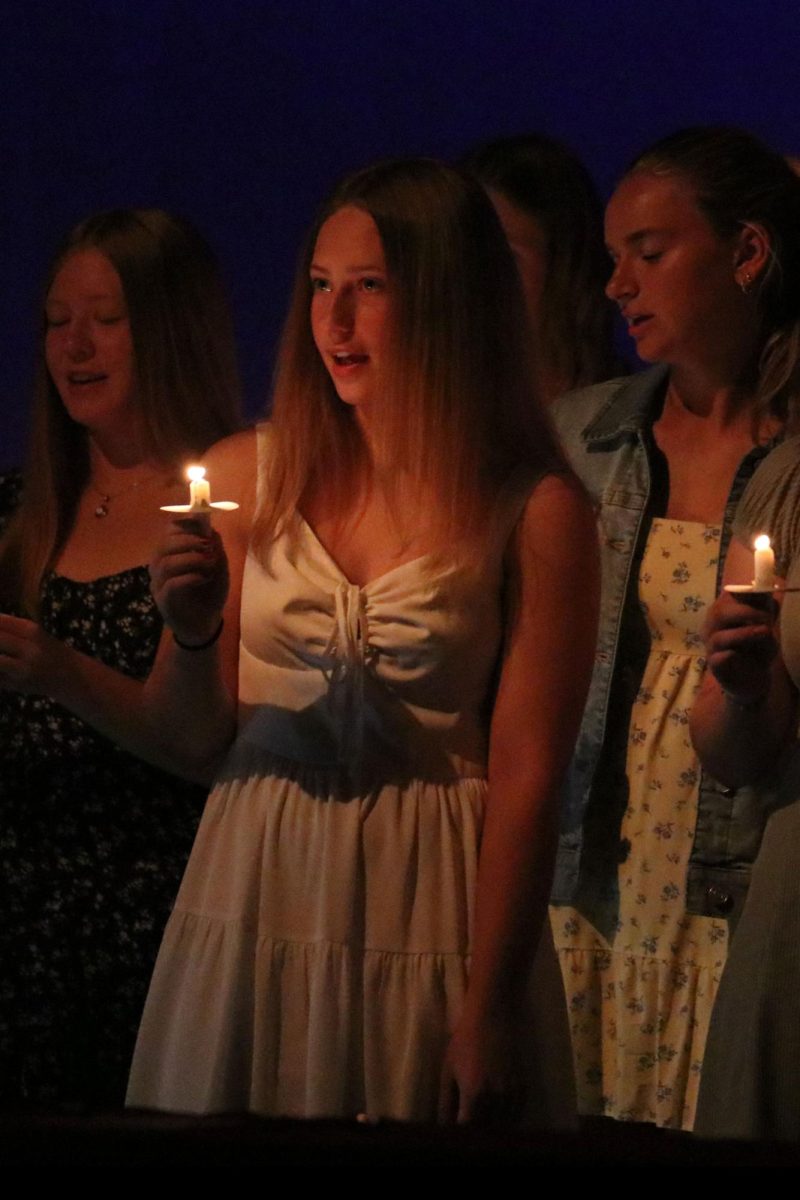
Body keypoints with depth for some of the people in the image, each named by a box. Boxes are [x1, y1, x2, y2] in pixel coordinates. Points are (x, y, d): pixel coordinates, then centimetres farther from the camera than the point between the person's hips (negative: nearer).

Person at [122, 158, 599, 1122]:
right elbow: (186, 738, 8)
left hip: (427, 924, -3)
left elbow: (525, 778, -8)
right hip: (254, 902, 3)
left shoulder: (535, 515, -7)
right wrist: (191, 638, -13)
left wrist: (487, 1014, -11)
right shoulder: (247, 476, 3)